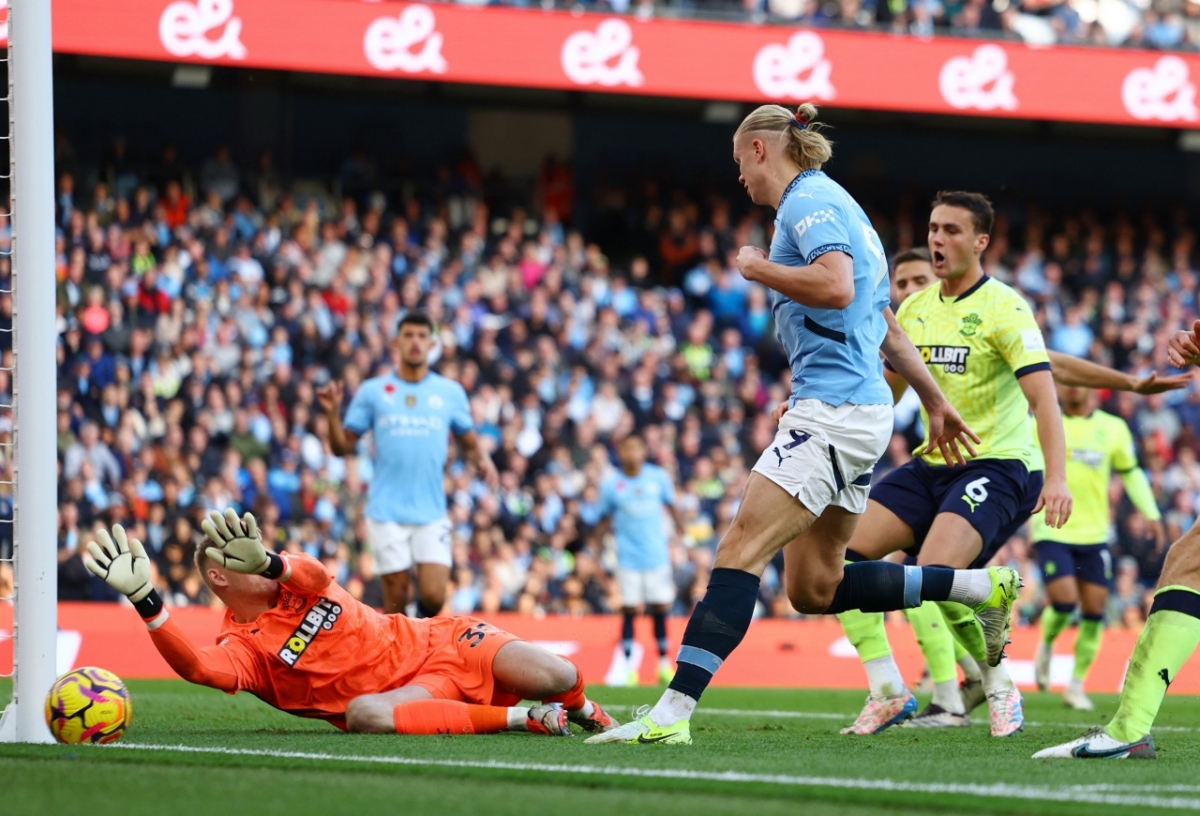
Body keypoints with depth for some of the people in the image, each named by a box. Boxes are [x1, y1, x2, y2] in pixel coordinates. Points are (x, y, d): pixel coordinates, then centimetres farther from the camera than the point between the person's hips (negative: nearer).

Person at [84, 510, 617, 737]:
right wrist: (145, 598, -43)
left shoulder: (294, 580, 6)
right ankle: (526, 719, -29)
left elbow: (316, 577, -22)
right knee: (362, 714, -40)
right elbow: (194, 667, -30)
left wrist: (270, 564, -46)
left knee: (556, 679, -18)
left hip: (443, 642, 3)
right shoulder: (240, 648, -5)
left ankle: (585, 713, 24)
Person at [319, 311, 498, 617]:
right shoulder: (372, 391, 6)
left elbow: (470, 442, 16)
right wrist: (333, 412, -11)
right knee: (396, 598, -2)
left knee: (433, 596, -10)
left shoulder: (451, 392, 8)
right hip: (387, 514, -1)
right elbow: (342, 446, 6)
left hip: (431, 514, 1)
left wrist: (483, 461, -6)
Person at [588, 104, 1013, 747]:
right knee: (814, 588, 11)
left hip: (833, 407, -10)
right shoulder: (837, 205, 24)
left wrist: (757, 268, -10)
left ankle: (672, 712, -25)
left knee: (740, 551, -16)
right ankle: (980, 587, 16)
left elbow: (836, 286, -25)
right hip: (862, 412, 10)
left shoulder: (809, 200, -7)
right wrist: (935, 402, 33)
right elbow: (886, 325, 29)